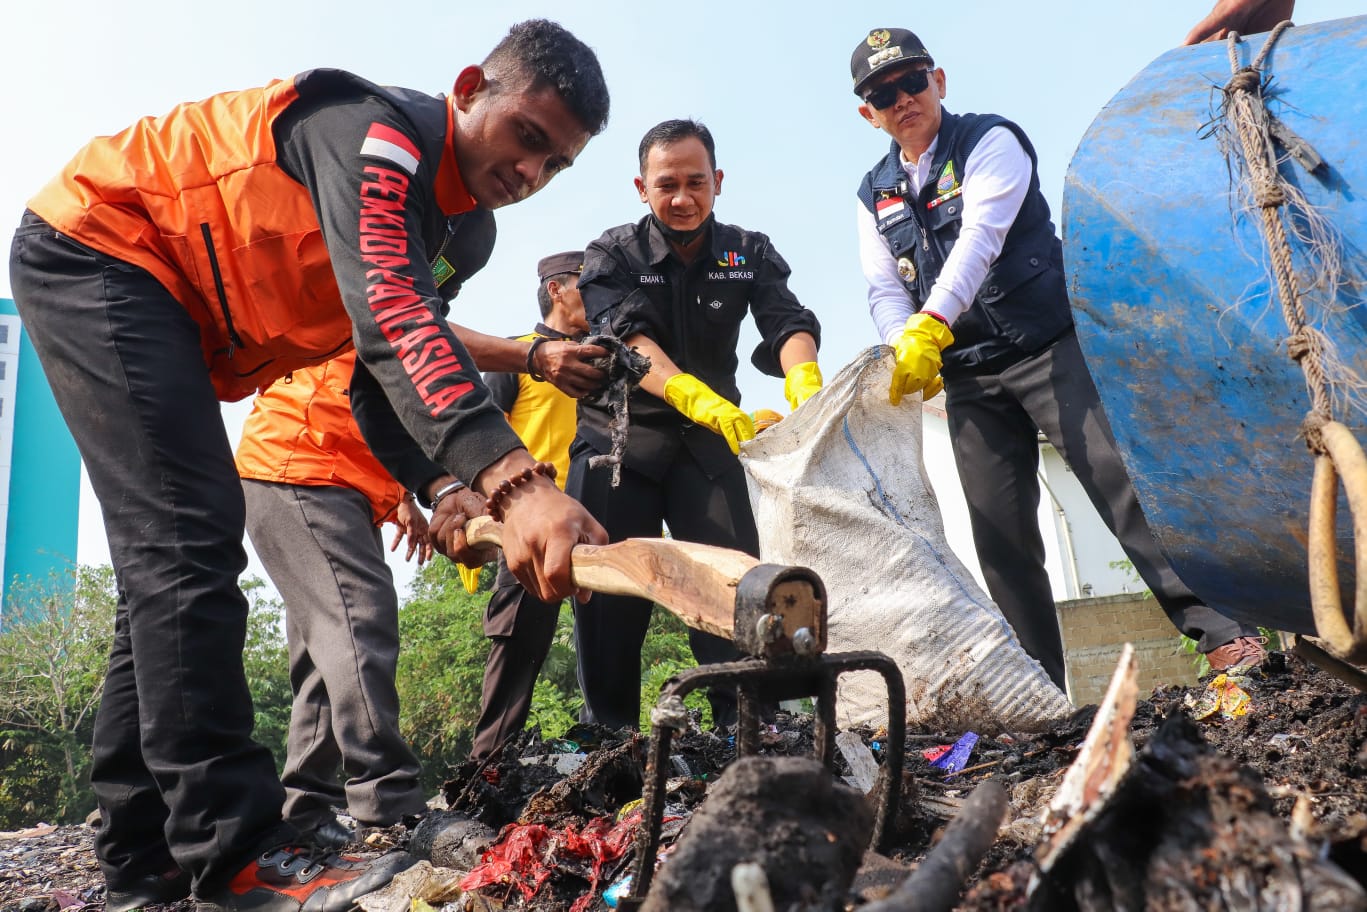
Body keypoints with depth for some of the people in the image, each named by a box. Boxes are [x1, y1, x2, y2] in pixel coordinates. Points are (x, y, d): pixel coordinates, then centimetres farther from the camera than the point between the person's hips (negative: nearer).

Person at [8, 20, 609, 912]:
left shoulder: (426, 214, 8)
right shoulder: (381, 127, -22)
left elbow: (382, 373, 3)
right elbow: (391, 316, -40)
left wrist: (443, 487, -16)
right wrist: (515, 479, -52)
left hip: (159, 305, 10)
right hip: (96, 246, -10)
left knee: (173, 562, 6)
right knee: (191, 540, -20)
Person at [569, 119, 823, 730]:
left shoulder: (749, 253, 4)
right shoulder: (612, 255, -3)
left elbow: (786, 322, -13)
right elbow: (628, 341, -22)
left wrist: (805, 382, -38)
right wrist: (698, 397, -41)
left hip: (708, 440, 2)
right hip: (618, 438, -1)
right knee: (608, 594, -4)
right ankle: (608, 737, 8)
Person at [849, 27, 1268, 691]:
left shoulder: (989, 140, -1)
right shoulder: (875, 195, 14)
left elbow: (980, 237, -19)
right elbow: (884, 292, 4)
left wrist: (931, 327, -34)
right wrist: (907, 349, -19)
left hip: (1048, 347, -4)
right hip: (969, 377, 4)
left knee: (1121, 480, -15)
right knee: (1001, 538, 1)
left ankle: (1222, 634, -9)